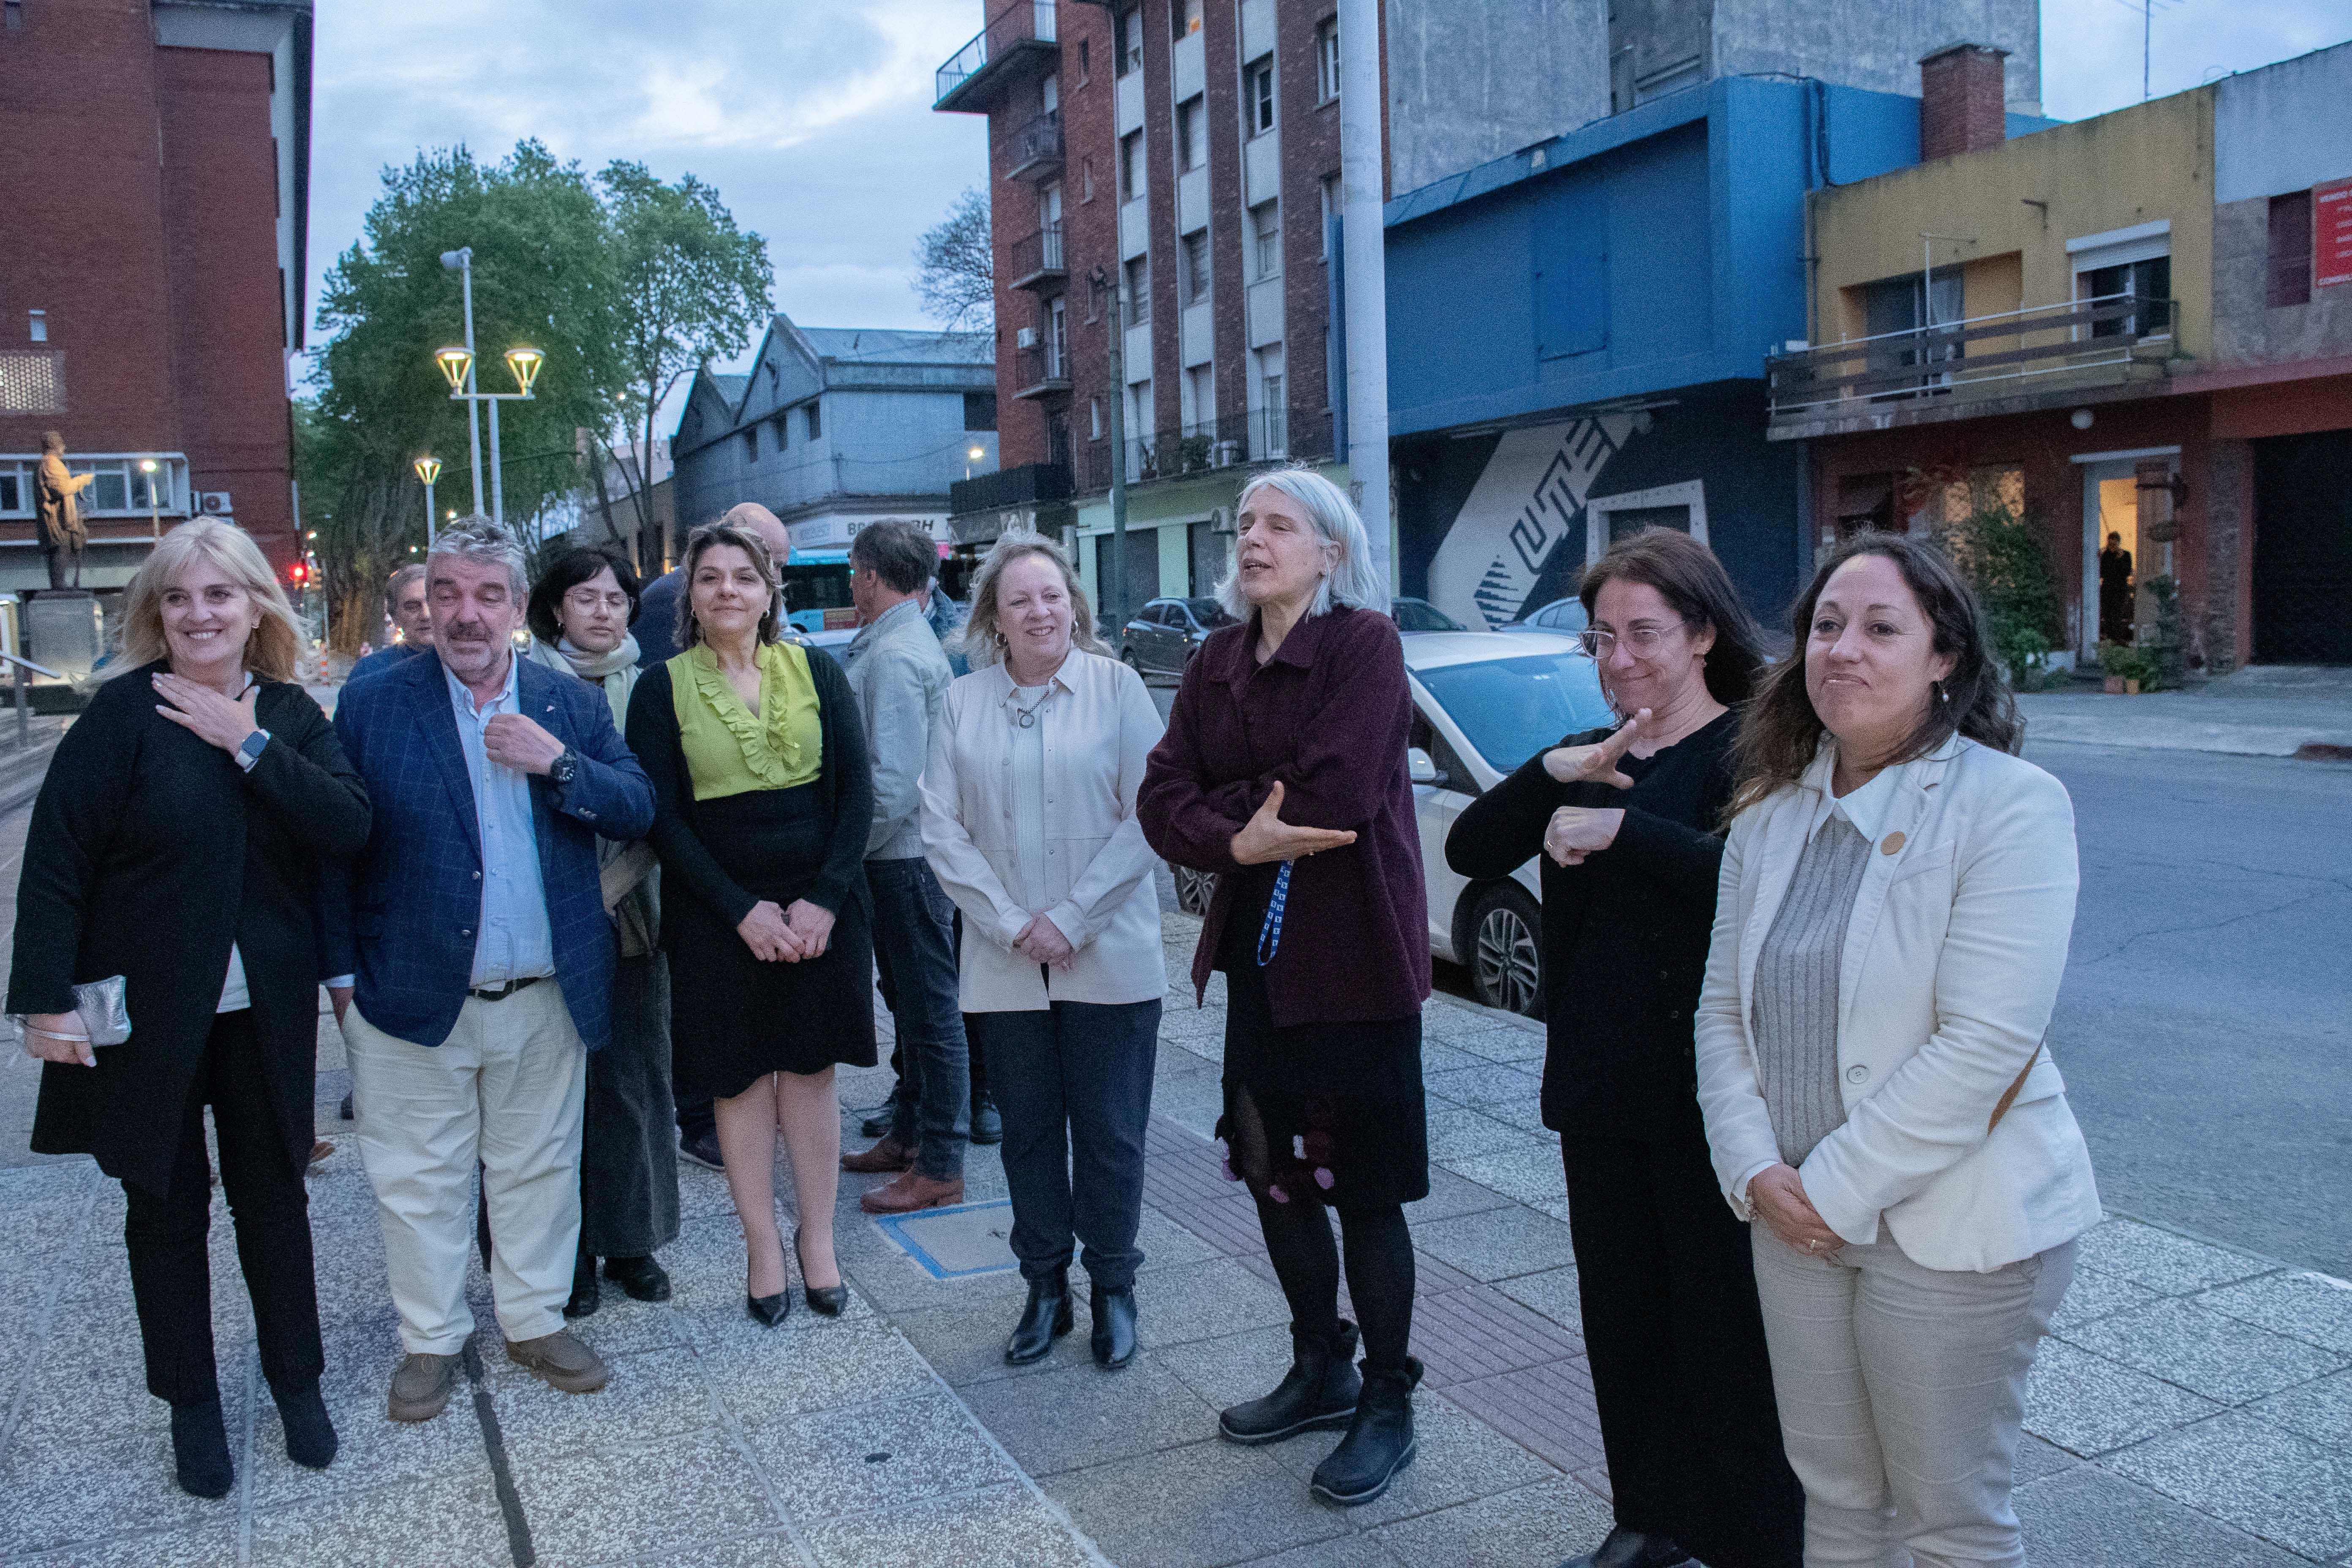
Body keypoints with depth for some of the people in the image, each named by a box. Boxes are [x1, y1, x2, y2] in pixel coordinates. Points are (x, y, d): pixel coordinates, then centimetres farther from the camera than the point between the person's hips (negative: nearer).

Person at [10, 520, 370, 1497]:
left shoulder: (290, 714, -1)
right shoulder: (125, 712, -11)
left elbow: (349, 827, -14)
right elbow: (56, 859, -11)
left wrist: (250, 744, -20)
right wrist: (47, 997, -14)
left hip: (265, 1011, 3)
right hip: (145, 1009, -2)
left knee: (273, 1194, 14)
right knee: (166, 1205, 12)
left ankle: (298, 1383, 31)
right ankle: (192, 1403, 29)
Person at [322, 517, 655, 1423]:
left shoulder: (571, 704, 5)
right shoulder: (373, 705, -3)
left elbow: (638, 810, -1)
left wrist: (558, 763, -16)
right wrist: (341, 973, -5)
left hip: (545, 1000, 2)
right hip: (413, 999, -2)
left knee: (539, 1170, 15)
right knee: (419, 1179, 11)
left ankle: (535, 1321, 32)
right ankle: (430, 1340, 28)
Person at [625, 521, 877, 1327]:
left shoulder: (816, 671, 4)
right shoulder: (662, 690, 0)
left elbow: (856, 791, 1)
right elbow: (663, 818, -4)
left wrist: (823, 899, -10)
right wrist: (745, 910, -12)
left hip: (821, 905, 1)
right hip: (719, 914, -1)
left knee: (811, 1069, 6)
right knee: (741, 1078, 5)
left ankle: (817, 1240, 19)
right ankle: (762, 1247, 18)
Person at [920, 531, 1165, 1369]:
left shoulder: (1117, 687, -1)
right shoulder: (962, 704, 5)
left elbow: (1146, 817, -6)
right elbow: (941, 829, 2)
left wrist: (1073, 919, -12)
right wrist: (1012, 923, -8)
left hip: (1109, 960, -2)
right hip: (1005, 968, 2)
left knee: (1110, 1133, 5)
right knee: (1028, 1133, 11)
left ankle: (1113, 1286, 22)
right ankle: (1045, 1288, 26)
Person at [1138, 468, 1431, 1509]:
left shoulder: (1365, 643, -11)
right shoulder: (1219, 661, 8)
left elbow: (1332, 793, -23)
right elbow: (1165, 800, 0)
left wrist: (1224, 802, -8)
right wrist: (1239, 839, -20)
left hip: (1355, 955, -7)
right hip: (1259, 951, 7)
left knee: (1365, 1187, 4)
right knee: (1274, 1173, 15)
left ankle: (1388, 1404, 22)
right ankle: (1321, 1370, 35)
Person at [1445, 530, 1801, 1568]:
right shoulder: (1591, 757, 11)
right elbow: (1470, 853, 1)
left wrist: (1620, 829, -27)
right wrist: (1551, 776, -13)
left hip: (1705, 1089, -6)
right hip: (1599, 1082, 7)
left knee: (1725, 1325, 4)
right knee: (1622, 1315, 16)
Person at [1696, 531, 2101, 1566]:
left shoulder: (2010, 803, -13)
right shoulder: (1771, 812, 5)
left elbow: (1985, 1042, -21)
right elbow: (1721, 1007, 6)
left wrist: (1839, 1189, -18)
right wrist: (1757, 1171, -7)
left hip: (1954, 1226, -5)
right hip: (1793, 1217, 5)